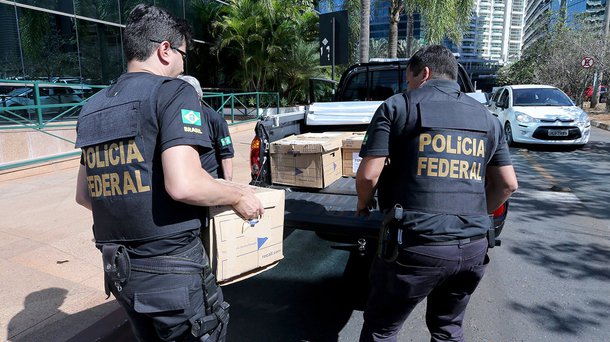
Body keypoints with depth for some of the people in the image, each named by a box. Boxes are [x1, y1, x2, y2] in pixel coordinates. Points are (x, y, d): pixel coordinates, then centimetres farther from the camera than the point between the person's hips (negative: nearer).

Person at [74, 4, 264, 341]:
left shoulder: (93, 107, 10)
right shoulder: (173, 91, -12)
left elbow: (83, 195, 14)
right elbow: (183, 185, -25)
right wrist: (238, 195, -9)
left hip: (119, 269, 7)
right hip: (170, 270, -7)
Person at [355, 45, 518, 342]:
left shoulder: (397, 107, -3)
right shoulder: (487, 118, 12)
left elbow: (369, 174, -10)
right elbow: (508, 184, 13)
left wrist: (363, 204, 10)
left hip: (416, 246, -5)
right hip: (473, 248, 6)